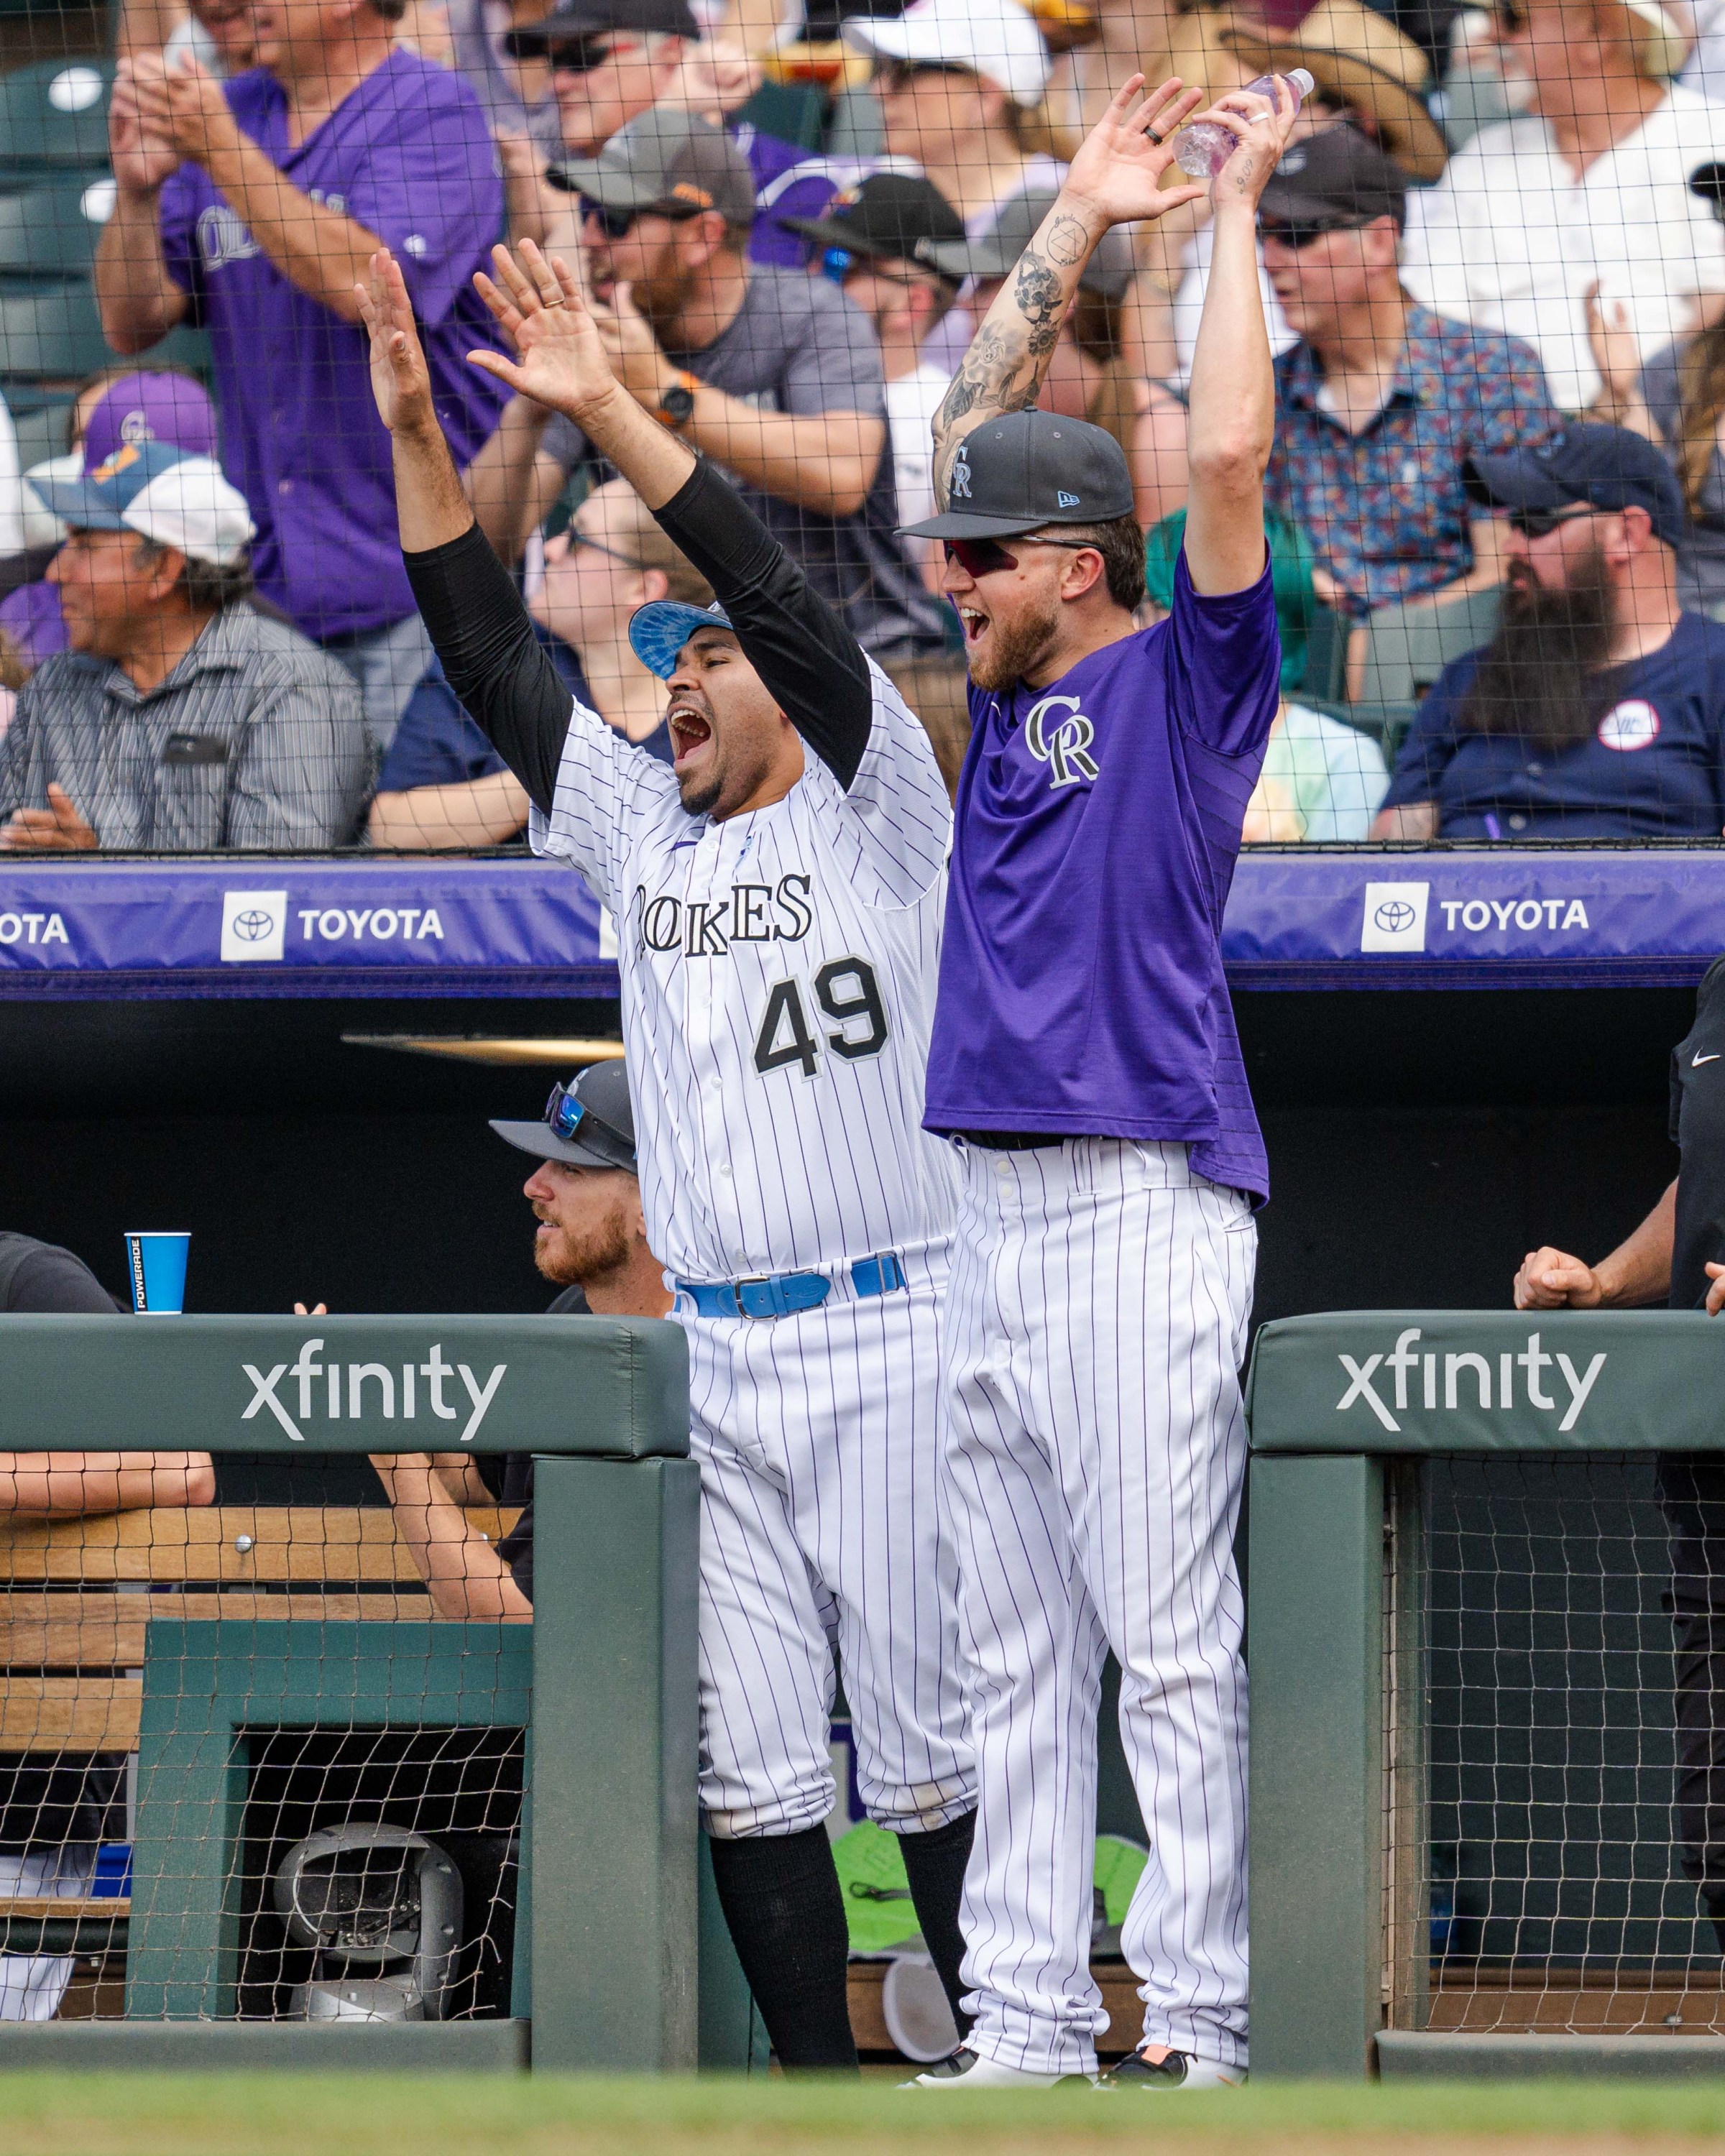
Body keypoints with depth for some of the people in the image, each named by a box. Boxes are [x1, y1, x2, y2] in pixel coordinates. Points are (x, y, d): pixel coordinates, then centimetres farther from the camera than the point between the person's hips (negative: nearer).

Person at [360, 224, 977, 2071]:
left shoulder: (875, 817, 0)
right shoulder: (639, 838, 16)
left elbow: (791, 602, -13)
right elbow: (492, 659, 13)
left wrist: (606, 412, -16)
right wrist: (415, 432, 3)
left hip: (883, 1344, -6)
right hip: (710, 1364, 6)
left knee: (929, 1749, -6)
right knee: (748, 1768, 2)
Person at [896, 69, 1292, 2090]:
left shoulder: (1183, 680, -2)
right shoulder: (1016, 683, 17)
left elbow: (1229, 455, -14)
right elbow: (975, 425, 23)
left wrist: (1234, 209, -6)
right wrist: (1079, 217, 20)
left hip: (1142, 1214, -8)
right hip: (994, 1219, 8)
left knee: (1173, 1644, -8)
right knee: (1018, 1653, 8)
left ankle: (1197, 2021, -8)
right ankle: (1026, 2019, 10)